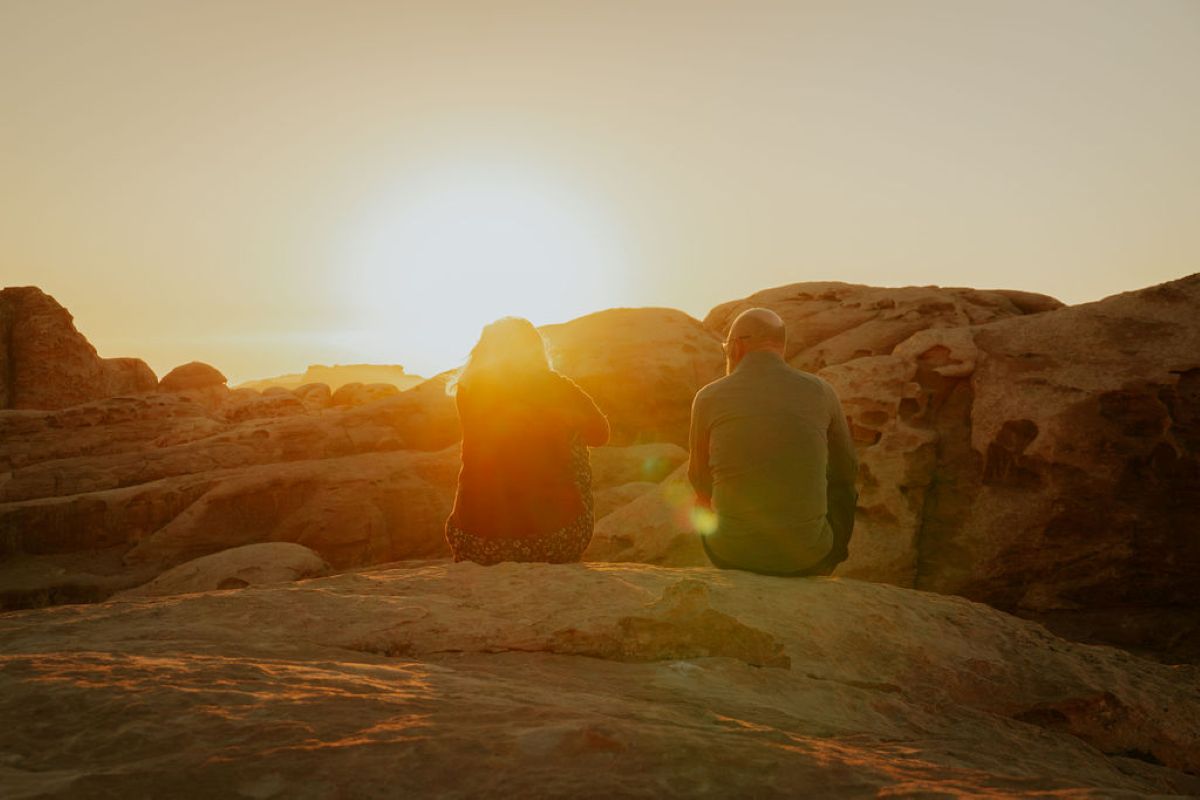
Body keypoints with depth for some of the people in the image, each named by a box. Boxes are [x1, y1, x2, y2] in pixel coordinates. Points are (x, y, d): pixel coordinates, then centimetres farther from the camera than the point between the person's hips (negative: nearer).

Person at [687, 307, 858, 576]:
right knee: (841, 493, 32)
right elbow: (846, 469, 13)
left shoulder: (709, 397, -4)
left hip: (732, 553, 0)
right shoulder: (820, 391, -2)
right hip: (806, 555, 0)